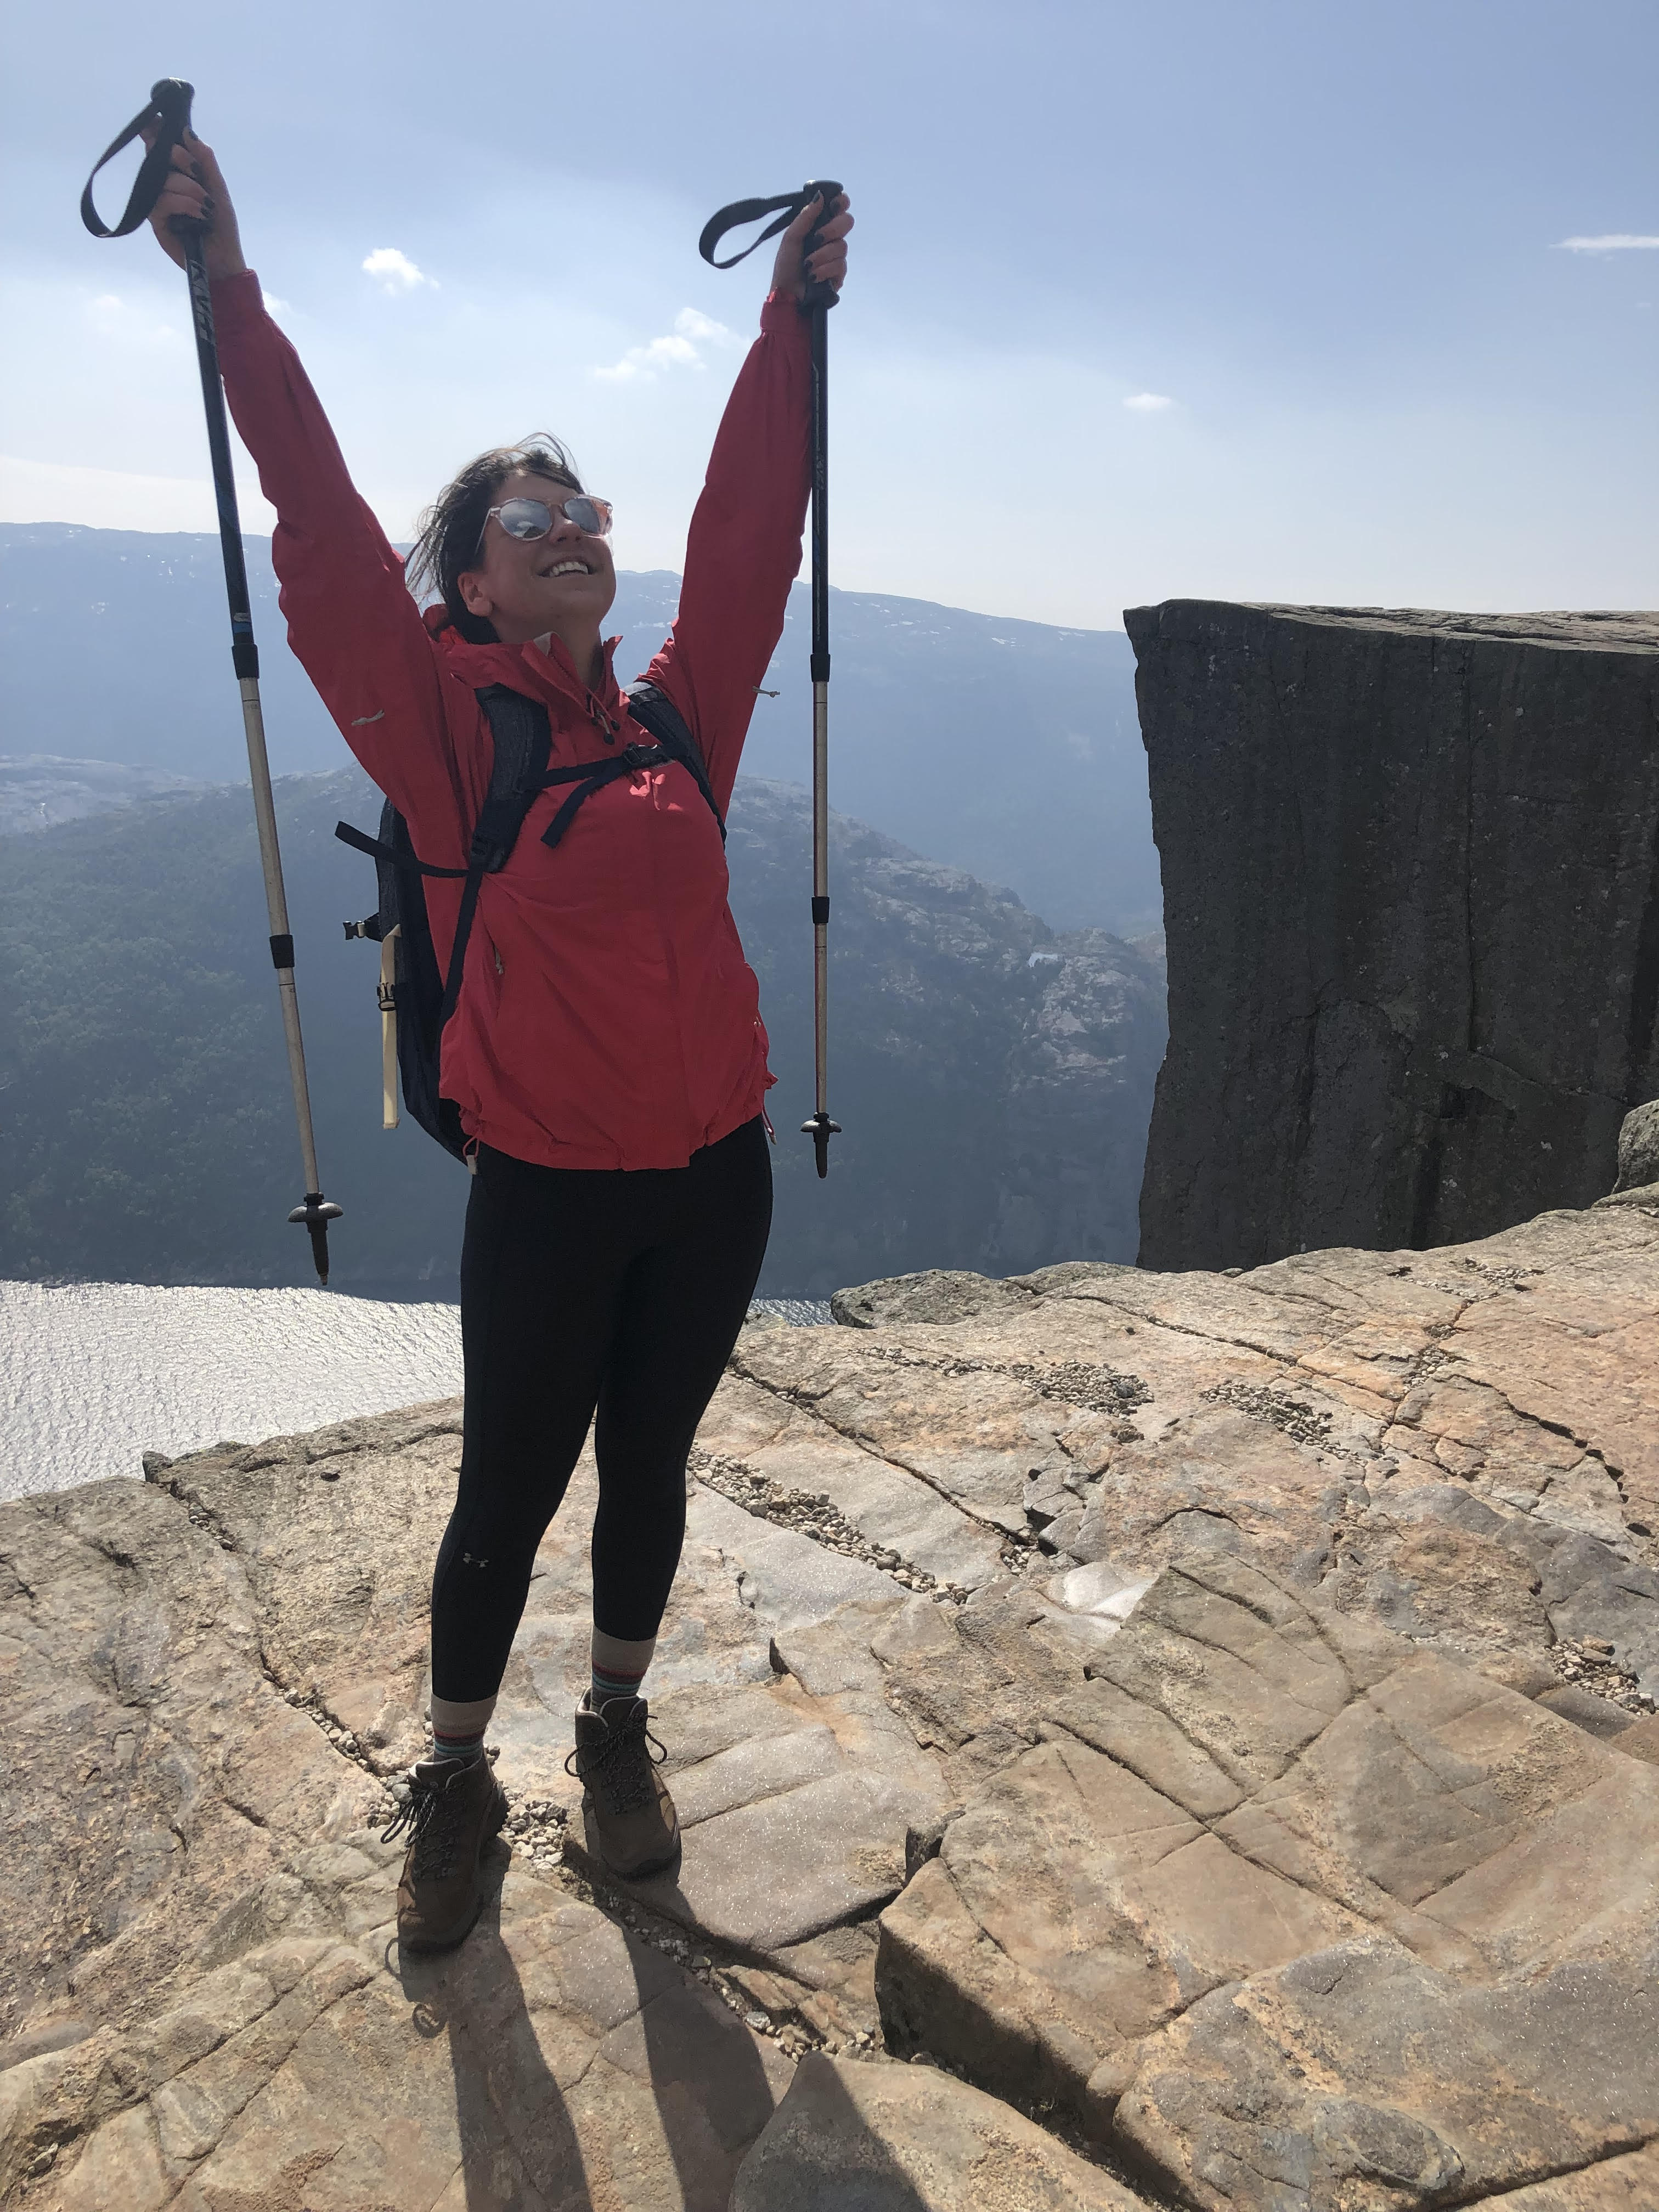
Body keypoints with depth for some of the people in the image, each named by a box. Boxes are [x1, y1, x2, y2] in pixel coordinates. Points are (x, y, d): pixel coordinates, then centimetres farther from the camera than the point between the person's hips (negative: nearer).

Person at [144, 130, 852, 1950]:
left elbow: (749, 529, 6)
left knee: (648, 1472, 19)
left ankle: (617, 1730, 44)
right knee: (506, 1498, 12)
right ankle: (454, 1779, 37)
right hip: (552, 1188, -4)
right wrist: (229, 291, -15)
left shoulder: (679, 711, 4)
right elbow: (322, 533, -13)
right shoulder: (448, 722, -6)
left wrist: (790, 320, 10)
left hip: (718, 1173, 4)